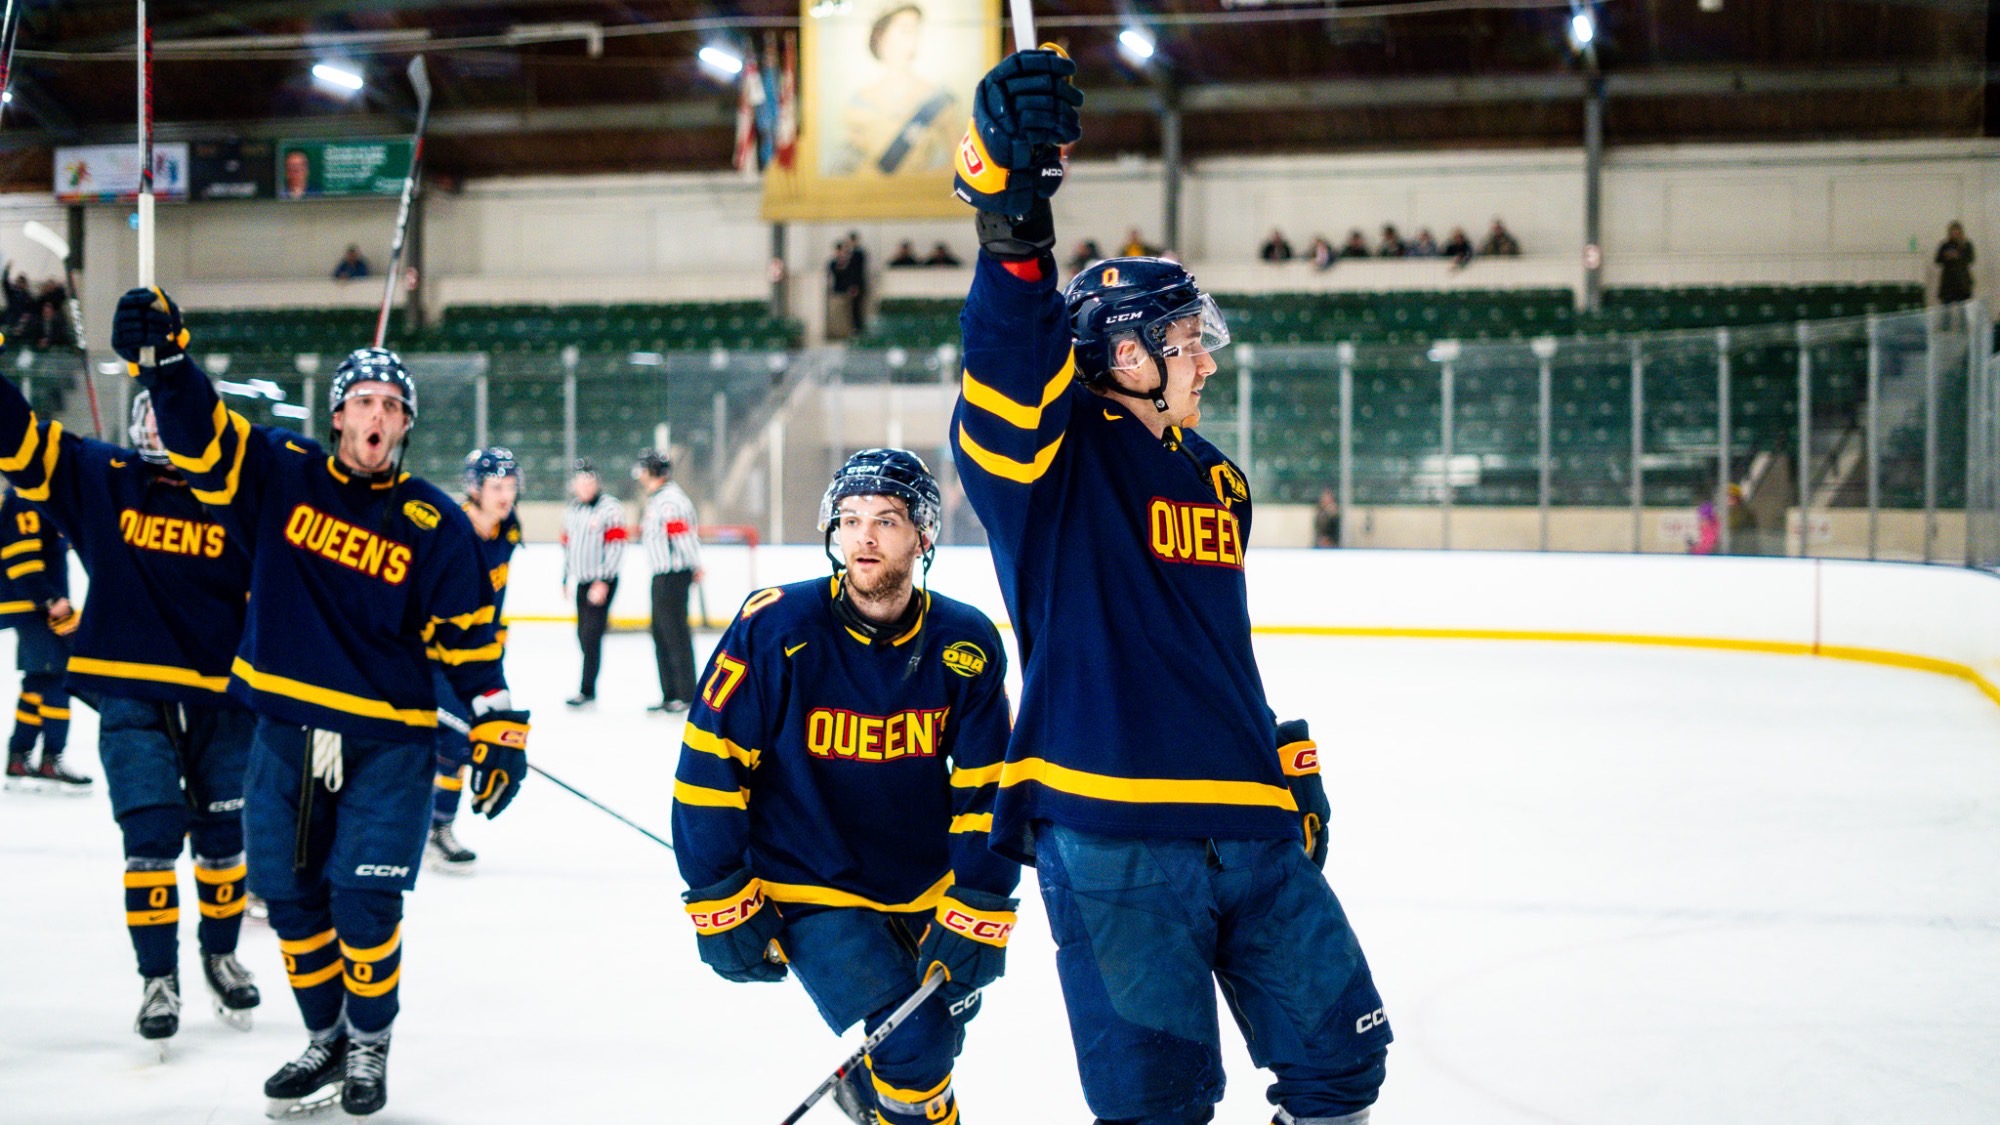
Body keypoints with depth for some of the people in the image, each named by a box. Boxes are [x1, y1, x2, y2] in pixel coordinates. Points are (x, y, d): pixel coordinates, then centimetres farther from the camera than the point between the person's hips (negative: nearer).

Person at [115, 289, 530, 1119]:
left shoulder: (435, 525, -4)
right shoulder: (281, 476, 0)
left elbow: (468, 635, -1)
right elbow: (199, 432, -8)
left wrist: (498, 728, -4)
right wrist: (163, 356, -25)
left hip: (387, 745, -3)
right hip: (284, 731, 3)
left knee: (364, 903, -4)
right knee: (289, 895, 9)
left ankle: (371, 1043, 19)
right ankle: (325, 1039, 29)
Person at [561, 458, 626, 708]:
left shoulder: (610, 509, -11)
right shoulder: (570, 510, 11)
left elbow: (616, 547, -16)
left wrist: (602, 582, -20)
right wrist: (566, 578, 21)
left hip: (603, 582, -7)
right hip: (582, 581, 7)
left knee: (591, 634, -10)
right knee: (583, 634, 9)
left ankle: (587, 689, -7)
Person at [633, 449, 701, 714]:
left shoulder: (670, 501, -17)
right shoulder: (656, 499, 17)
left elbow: (683, 536, -22)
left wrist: (695, 567, -18)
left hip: (674, 575, -11)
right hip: (661, 574, 11)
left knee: (674, 631, -7)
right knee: (661, 633, 13)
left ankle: (686, 695, -3)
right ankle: (670, 694, 20)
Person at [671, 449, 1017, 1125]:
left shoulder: (966, 645, -9)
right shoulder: (778, 628, -18)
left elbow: (987, 786, -4)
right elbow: (709, 764, -13)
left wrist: (976, 912, -10)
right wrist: (722, 904, -13)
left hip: (923, 886, 5)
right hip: (809, 888, -4)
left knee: (942, 1024, 18)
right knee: (910, 1044, -18)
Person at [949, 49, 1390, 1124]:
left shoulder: (1215, 480, 18)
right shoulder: (1059, 459, -5)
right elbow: (1007, 368, -27)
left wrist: (1287, 756, 26)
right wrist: (1010, 214, -42)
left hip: (1248, 828, 7)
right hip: (1110, 836, -7)